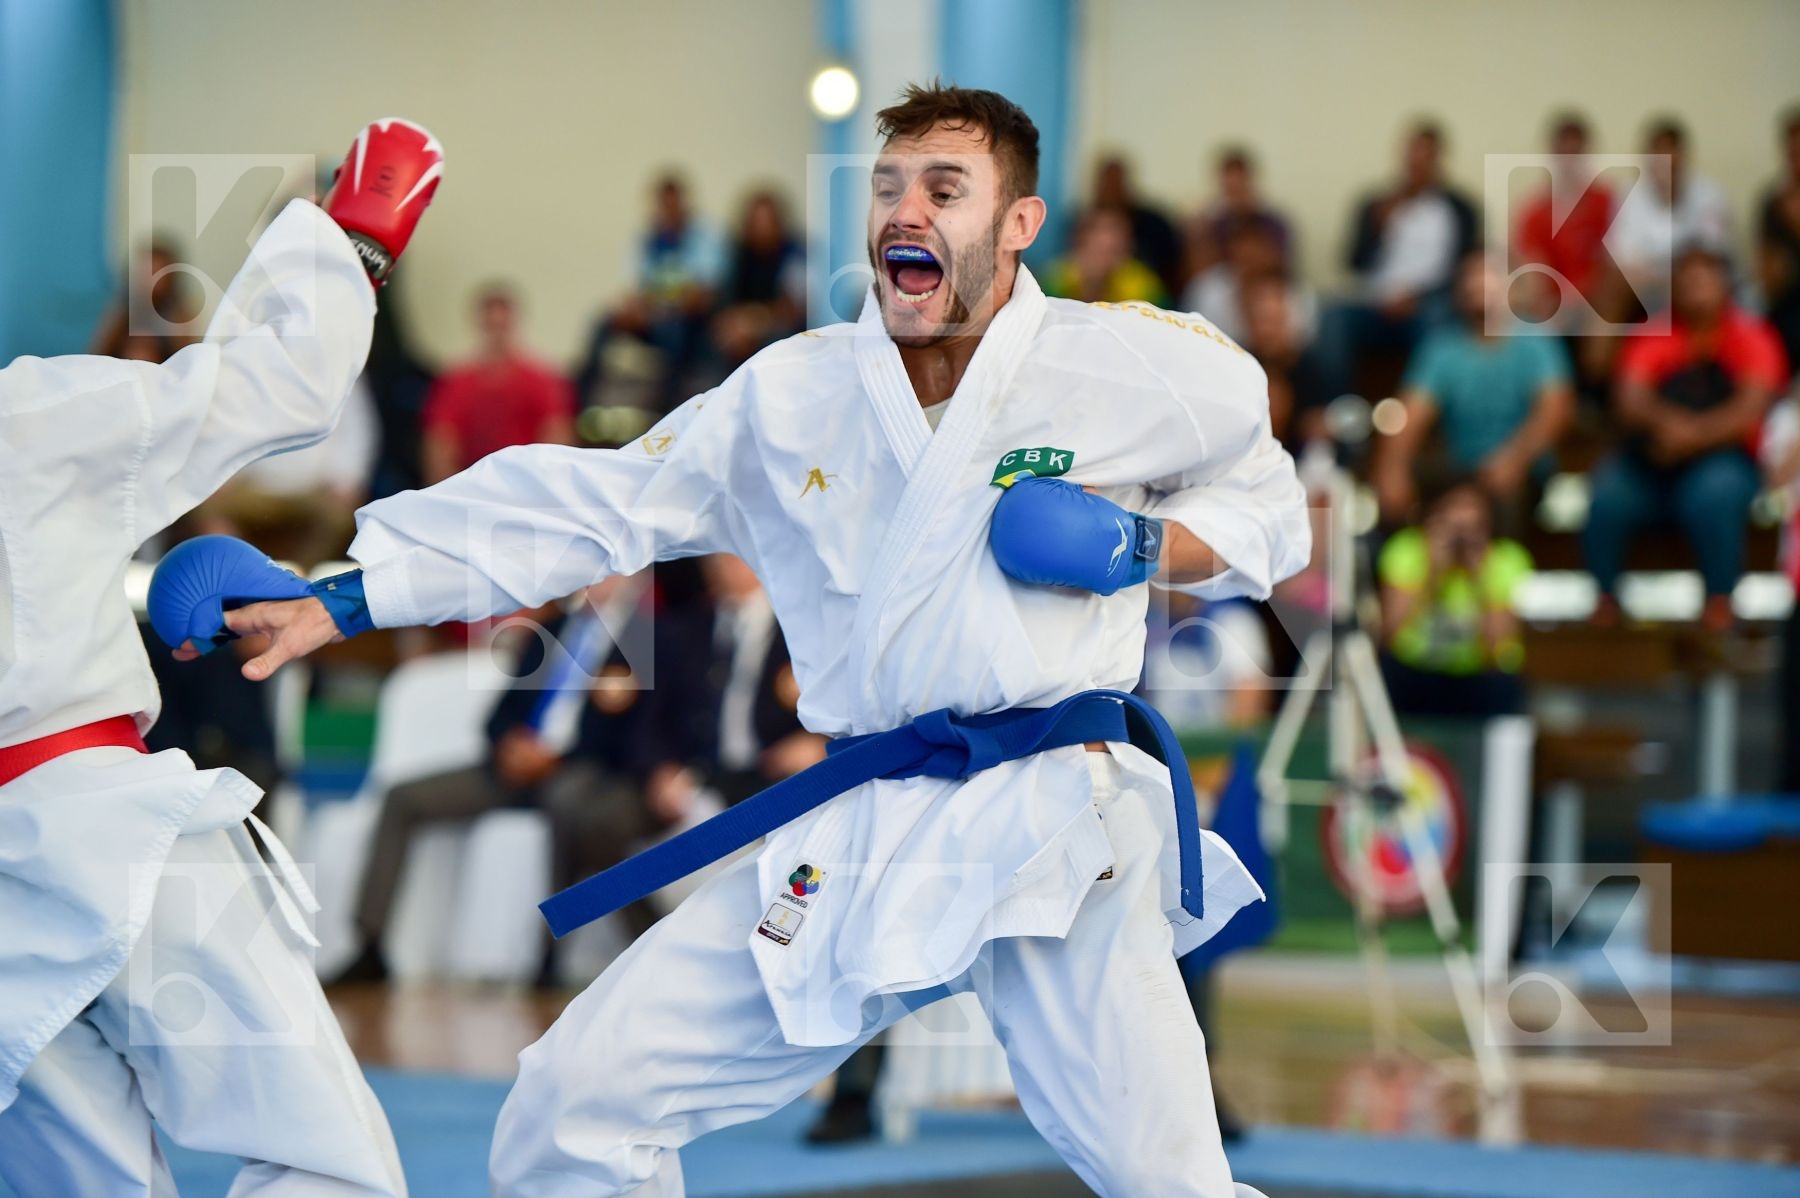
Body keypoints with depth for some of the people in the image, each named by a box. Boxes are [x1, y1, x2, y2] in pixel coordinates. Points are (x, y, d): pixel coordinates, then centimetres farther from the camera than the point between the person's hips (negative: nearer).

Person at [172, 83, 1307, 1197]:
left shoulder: (1142, 365, 1)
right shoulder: (790, 395, 9)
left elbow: (1269, 509, 14)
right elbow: (584, 509, 10)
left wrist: (1148, 547, -8)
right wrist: (342, 600, 6)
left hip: (1055, 831, -3)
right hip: (854, 843, 4)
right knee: (576, 1106, -1)